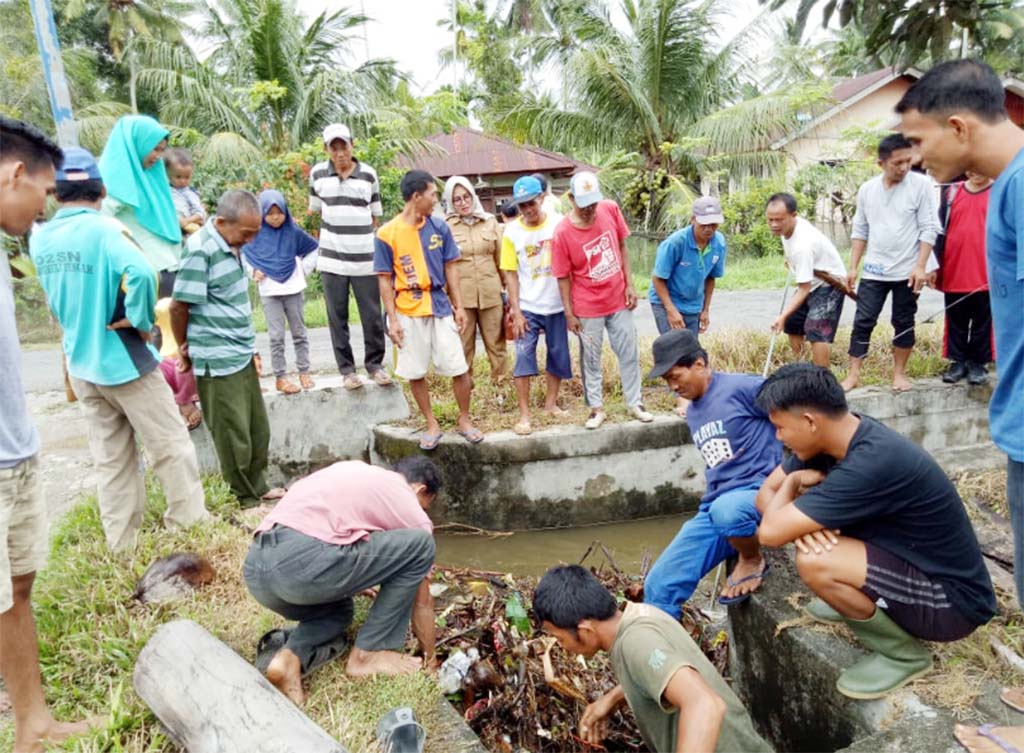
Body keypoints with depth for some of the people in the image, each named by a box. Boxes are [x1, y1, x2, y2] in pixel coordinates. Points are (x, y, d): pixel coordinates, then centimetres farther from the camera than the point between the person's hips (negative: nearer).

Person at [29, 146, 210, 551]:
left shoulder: (39, 240, 4)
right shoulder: (104, 229, -16)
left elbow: (57, 297, 16)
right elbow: (141, 273, -31)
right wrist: (141, 321, -18)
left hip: (80, 365, 6)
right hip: (124, 359, -6)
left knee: (110, 461, 14)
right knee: (171, 447, 6)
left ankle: (123, 545, 22)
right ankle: (191, 525, 15)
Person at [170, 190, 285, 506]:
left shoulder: (231, 244, 7)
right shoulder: (200, 250, -18)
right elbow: (178, 306, -15)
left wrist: (248, 344, 11)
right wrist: (186, 348, 0)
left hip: (242, 354, 8)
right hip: (218, 361, -8)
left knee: (258, 430, 16)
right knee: (234, 437, 5)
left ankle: (258, 487, 32)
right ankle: (249, 499, 20)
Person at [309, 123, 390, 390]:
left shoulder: (369, 174, 1)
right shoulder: (317, 174, 3)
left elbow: (376, 215, 10)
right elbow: (316, 209, 15)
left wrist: (362, 235, 9)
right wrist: (338, 228, 12)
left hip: (365, 258, 0)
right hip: (332, 259, 0)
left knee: (373, 316, 5)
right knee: (337, 318, 5)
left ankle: (374, 363, 21)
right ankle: (346, 369, 16)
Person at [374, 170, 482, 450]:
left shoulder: (439, 227, 1)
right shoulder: (387, 234, -7)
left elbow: (450, 268, 6)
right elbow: (385, 279, -4)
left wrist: (459, 307, 3)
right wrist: (392, 319, -8)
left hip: (440, 307, 2)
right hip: (408, 313, -2)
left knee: (459, 368, 1)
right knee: (415, 373, 7)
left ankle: (465, 420, 19)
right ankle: (432, 425, 23)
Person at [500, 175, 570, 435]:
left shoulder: (558, 223, -4)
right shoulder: (512, 232, -4)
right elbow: (511, 274, -3)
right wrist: (516, 311, -8)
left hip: (557, 305, 2)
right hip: (528, 307, -1)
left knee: (558, 356, 12)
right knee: (524, 357, -6)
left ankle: (551, 402, 30)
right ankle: (524, 414, 2)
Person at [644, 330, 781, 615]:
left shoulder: (741, 388, -9)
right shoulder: (693, 414, 17)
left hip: (760, 492, -7)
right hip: (716, 507, 7)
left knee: (726, 509, -41)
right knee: (660, 584, -6)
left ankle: (752, 562, -9)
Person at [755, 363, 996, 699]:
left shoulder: (873, 463, -33)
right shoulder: (836, 437, -7)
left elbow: (770, 532, -32)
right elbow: (766, 494, 1)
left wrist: (792, 482, -12)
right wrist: (799, 519, -21)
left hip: (953, 599, -8)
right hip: (909, 560, 8)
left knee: (814, 563, -28)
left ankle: (904, 653, -2)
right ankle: (860, 601, 18)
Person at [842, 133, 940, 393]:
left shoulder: (921, 185, -6)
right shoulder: (867, 189, 3)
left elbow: (929, 228, -7)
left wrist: (920, 266, -14)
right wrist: (853, 267, 6)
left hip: (907, 271, -2)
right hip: (873, 271, 2)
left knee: (903, 323, 8)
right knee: (863, 322, 0)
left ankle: (899, 373, 20)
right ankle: (853, 374, 7)